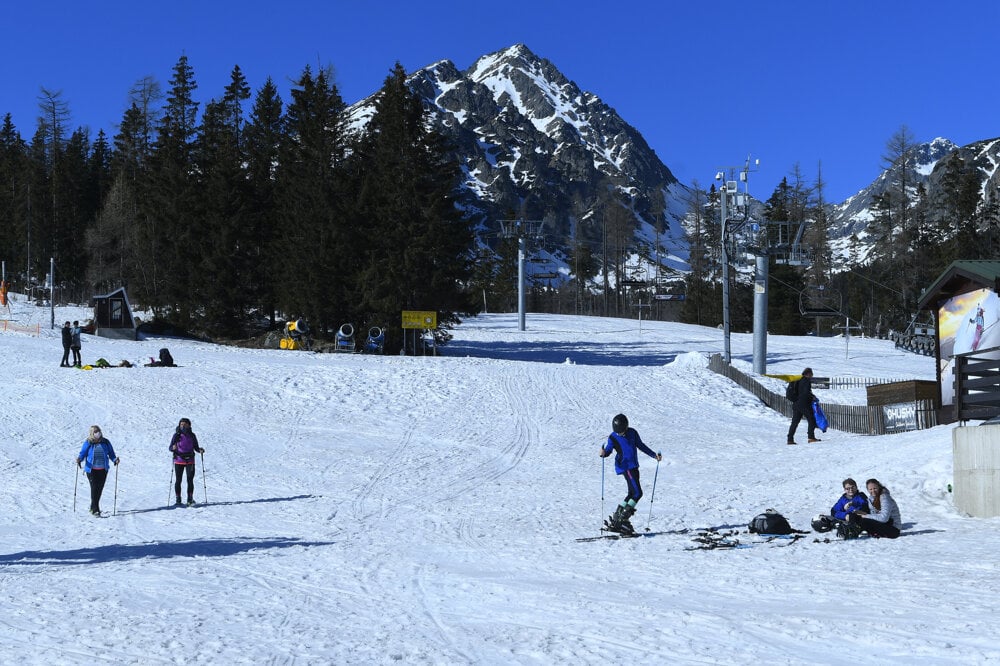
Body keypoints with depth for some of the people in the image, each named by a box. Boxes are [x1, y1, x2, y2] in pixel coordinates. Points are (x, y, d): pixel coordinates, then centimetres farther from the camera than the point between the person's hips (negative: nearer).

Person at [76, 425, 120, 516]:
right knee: (94, 488, -11)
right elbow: (83, 453, -2)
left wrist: (115, 460, -9)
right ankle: (95, 509, -9)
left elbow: (111, 454, 10)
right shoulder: (88, 443, -1)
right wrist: (79, 459, -23)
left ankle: (93, 507, 26)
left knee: (100, 488, 8)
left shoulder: (105, 442, 6)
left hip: (103, 470, 3)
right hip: (91, 470, -3)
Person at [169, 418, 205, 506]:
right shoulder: (176, 435, 0)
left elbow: (196, 447, 11)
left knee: (190, 480, -2)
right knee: (178, 480, 0)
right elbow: (170, 448, -1)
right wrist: (173, 448, -24)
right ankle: (178, 500, 7)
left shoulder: (192, 435, 5)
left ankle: (190, 499, 6)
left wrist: (200, 450, -10)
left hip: (190, 461, 1)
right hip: (178, 461, -1)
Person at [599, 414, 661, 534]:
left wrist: (654, 455, 15)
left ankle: (615, 520, 13)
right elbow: (608, 450, -12)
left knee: (632, 493, 8)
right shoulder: (613, 437, -7)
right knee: (637, 493, -14)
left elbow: (641, 446, 17)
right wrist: (603, 453, -35)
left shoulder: (632, 433, 5)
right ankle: (621, 520, -12)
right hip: (625, 467, -7)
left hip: (634, 466, 7)